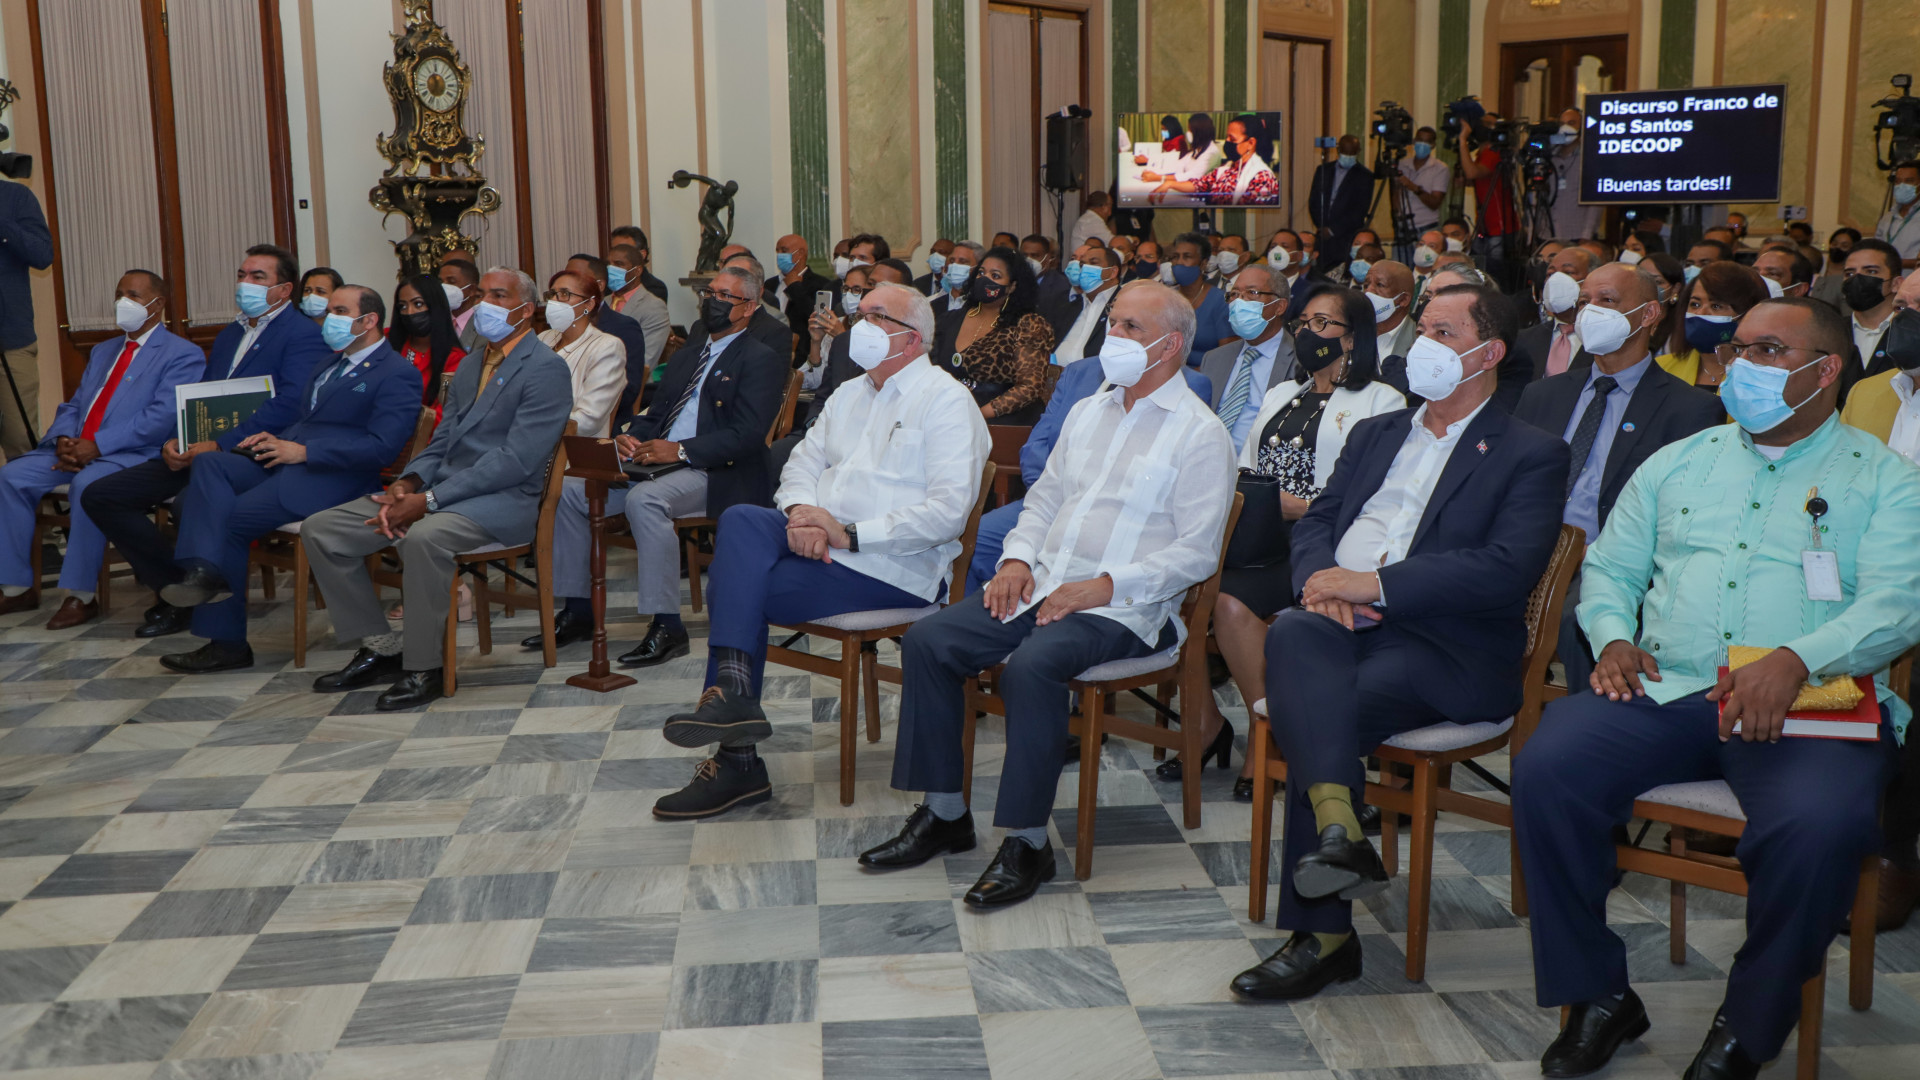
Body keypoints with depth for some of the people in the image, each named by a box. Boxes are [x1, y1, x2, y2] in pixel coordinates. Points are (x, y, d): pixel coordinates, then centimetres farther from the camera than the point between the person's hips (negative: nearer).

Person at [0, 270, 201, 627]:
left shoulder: (182, 354, -2)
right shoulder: (103, 351, 25)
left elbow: (162, 417, -15)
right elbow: (72, 406, 21)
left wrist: (97, 445, -20)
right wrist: (64, 440, -3)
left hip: (133, 455, -8)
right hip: (75, 450, 8)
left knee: (86, 485, -35)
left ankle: (82, 596, -24)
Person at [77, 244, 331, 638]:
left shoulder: (305, 335, -4)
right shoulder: (229, 335, 25)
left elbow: (288, 405, -18)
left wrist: (217, 445, -22)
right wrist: (174, 441, 0)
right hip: (197, 455, 9)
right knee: (99, 496, -3)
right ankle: (173, 587, 3)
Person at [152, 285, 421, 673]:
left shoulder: (398, 375, -5)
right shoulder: (329, 364, 27)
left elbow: (382, 447, -16)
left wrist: (304, 451, -17)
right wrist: (276, 440, 5)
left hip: (331, 479, -9)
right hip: (285, 462, 9)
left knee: (230, 520, -19)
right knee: (209, 464, -16)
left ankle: (227, 642, -15)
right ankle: (203, 569, -33)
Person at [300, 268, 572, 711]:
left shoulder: (546, 370, -8)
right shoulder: (468, 367, 21)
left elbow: (516, 460, -17)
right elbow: (441, 442, 19)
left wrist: (429, 500, -20)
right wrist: (408, 484, -5)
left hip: (502, 499, -8)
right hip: (442, 488, 9)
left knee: (424, 536, -39)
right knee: (320, 529, -3)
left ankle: (422, 668, -21)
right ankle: (381, 645, 6)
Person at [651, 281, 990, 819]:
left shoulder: (945, 401, -5)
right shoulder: (849, 394, 22)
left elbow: (948, 511, -15)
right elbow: (803, 463, 16)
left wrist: (850, 533, -19)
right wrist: (802, 513, -8)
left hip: (894, 568, -7)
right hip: (820, 545, 7)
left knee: (739, 587, -20)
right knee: (740, 522, -21)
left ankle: (738, 761, -11)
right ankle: (733, 694, -23)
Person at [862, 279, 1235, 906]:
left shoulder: (1200, 435, -4)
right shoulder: (1087, 412, 19)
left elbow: (1197, 553, -11)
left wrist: (1105, 586, -19)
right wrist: (1018, 559, 3)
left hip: (1123, 606, -7)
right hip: (1043, 584, 7)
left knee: (1032, 664, -34)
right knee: (927, 641, -10)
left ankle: (1027, 843, -22)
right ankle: (944, 814, -1)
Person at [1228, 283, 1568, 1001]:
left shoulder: (1531, 454, 7)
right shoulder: (1375, 434, 27)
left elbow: (1508, 569, -9)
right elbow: (1315, 520, 19)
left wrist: (1375, 584, -16)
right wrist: (1320, 580, -7)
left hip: (1443, 647, -4)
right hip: (1343, 622, 5)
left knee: (1317, 713, -32)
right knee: (1293, 634, -33)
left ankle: (1323, 935, -25)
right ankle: (1338, 829, -48)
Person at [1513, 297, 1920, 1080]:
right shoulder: (1678, 464, 22)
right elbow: (1608, 568, 22)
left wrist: (1795, 661, -24)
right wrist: (1613, 638, -1)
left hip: (1807, 707, -3)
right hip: (1664, 690, 3)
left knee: (1820, 824, -34)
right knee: (1545, 771, -24)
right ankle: (1597, 996, -6)